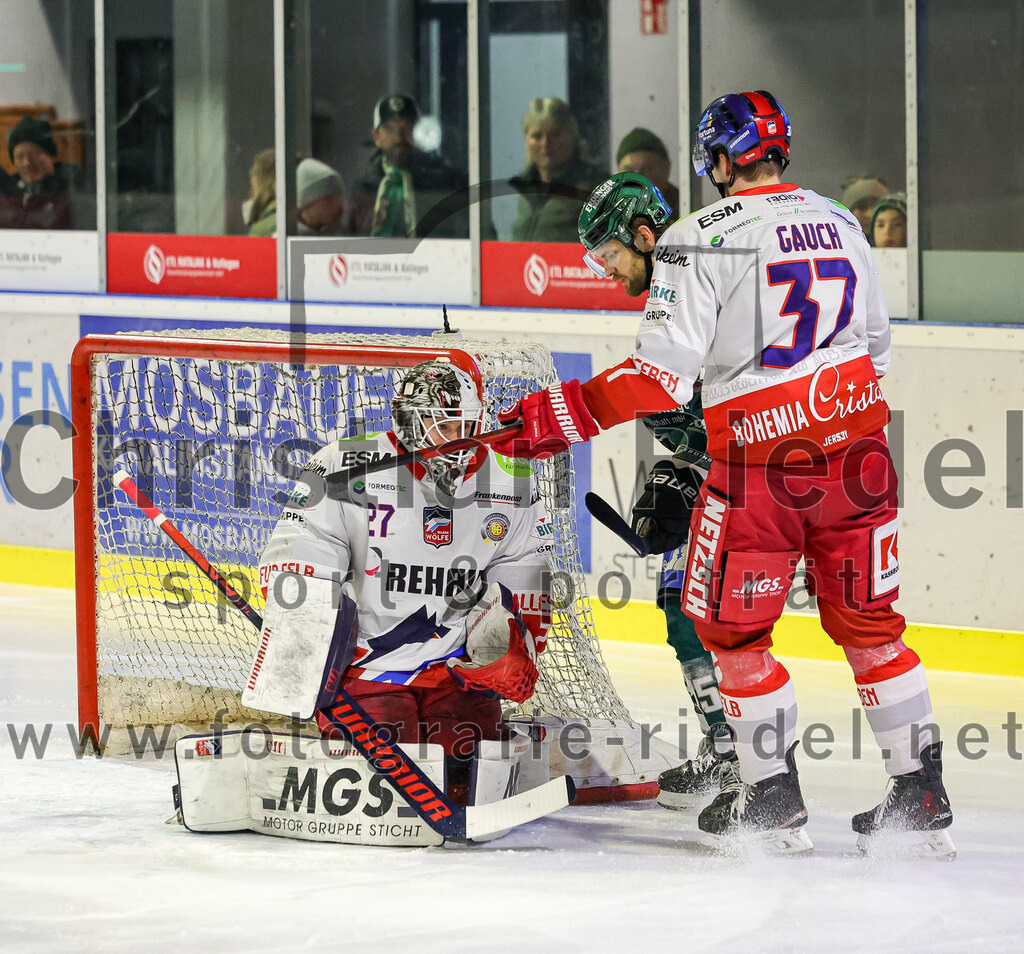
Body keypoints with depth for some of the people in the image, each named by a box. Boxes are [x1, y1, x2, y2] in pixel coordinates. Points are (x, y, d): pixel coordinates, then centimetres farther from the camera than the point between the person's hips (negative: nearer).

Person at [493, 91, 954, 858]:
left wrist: (559, 418, -11)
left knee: (734, 630, 12)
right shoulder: (841, 224, 7)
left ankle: (774, 802, 15)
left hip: (756, 469, -5)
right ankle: (922, 798, 15)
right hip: (856, 453, 5)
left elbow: (665, 378, -17)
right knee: (868, 623, 15)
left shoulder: (699, 240, -12)